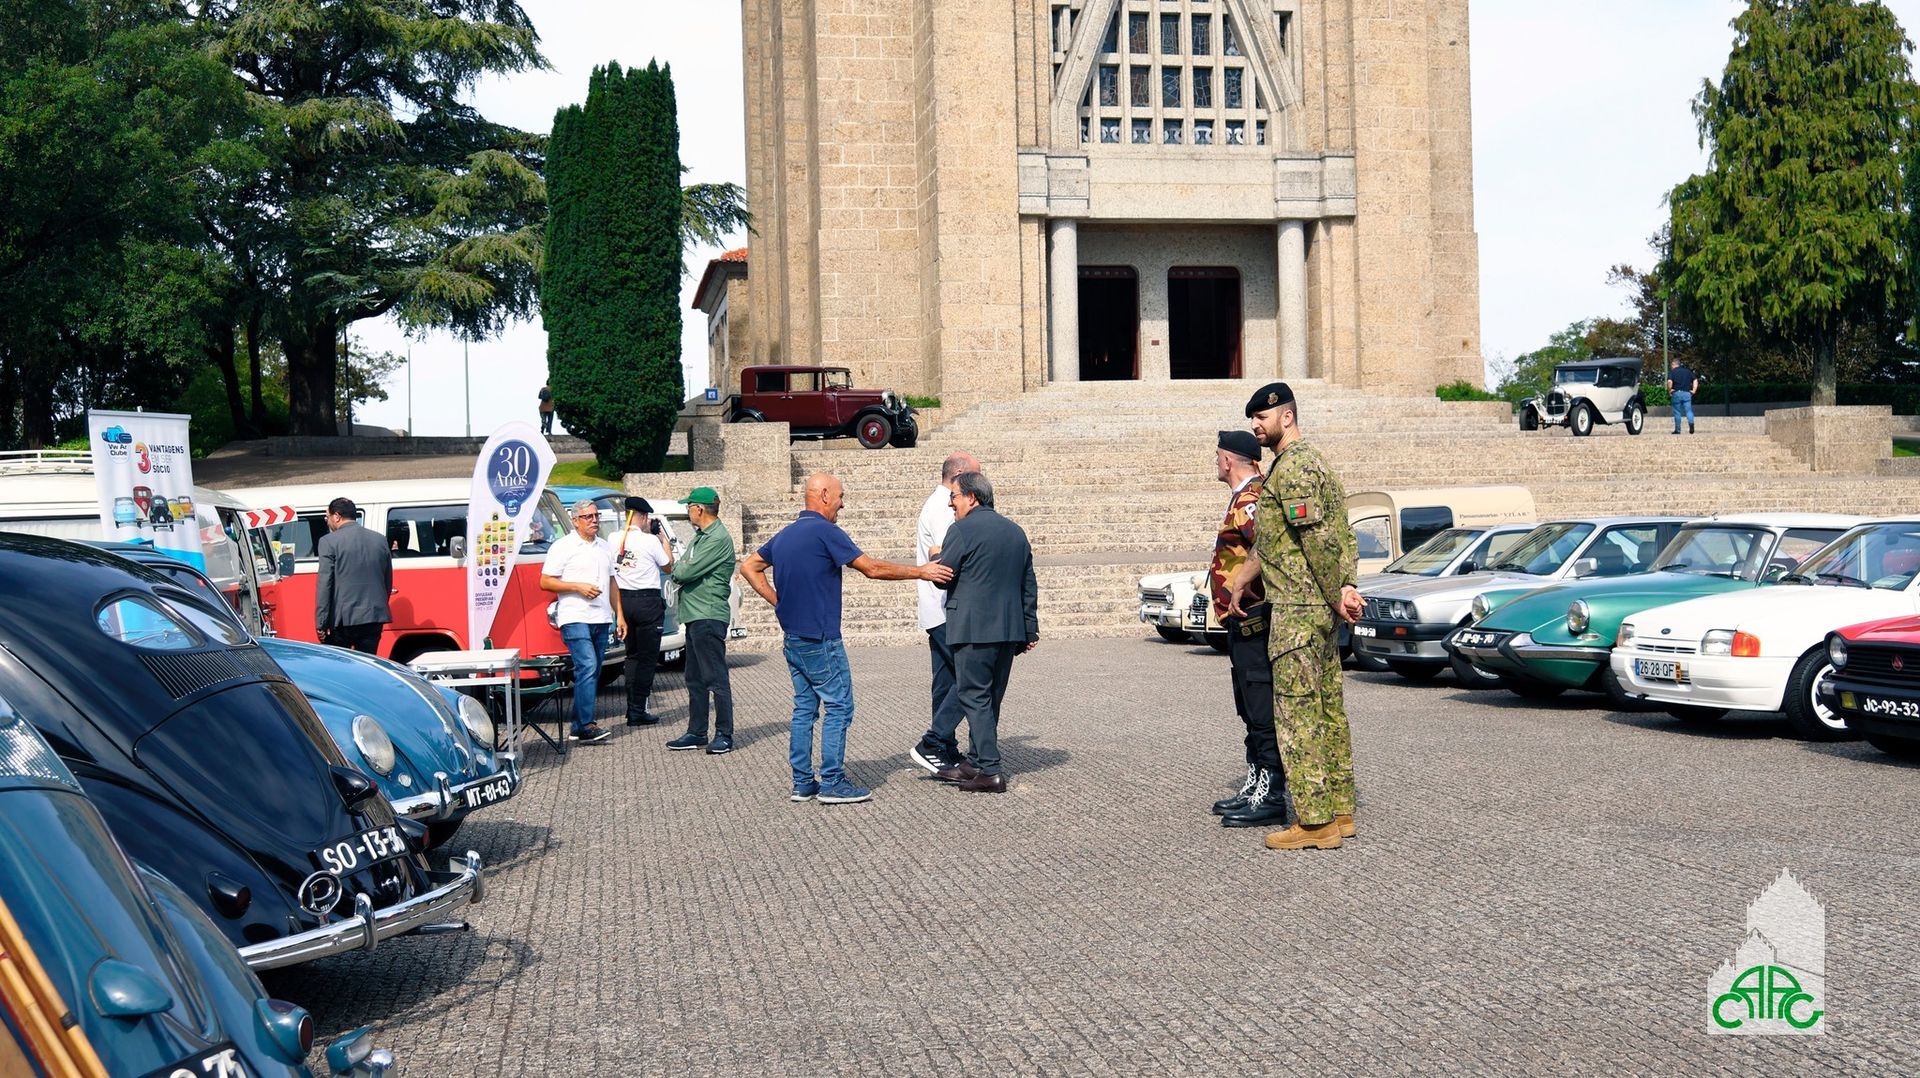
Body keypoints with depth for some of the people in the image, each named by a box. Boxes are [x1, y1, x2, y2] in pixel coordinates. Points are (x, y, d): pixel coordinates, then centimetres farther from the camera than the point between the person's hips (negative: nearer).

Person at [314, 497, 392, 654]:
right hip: (374, 617, 4)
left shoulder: (329, 542, -6)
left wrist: (321, 623, -8)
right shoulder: (380, 541, 10)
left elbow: (324, 584, -10)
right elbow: (388, 582, 16)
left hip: (342, 618, -4)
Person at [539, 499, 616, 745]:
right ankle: (585, 725, -19)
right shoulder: (563, 546, -2)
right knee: (587, 667, -18)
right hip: (576, 619, -7)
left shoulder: (605, 547, 18)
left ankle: (580, 725, 13)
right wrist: (578, 587, -14)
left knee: (592, 673, 7)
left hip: (601, 619, 7)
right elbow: (545, 582, -6)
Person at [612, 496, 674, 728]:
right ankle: (638, 712, 1)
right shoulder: (650, 541, -13)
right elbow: (668, 566, 2)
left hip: (623, 600, 5)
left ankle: (632, 709, 16)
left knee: (632, 655, 17)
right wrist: (664, 537, 8)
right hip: (647, 600, -5)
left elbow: (609, 572, 10)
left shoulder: (614, 539, 1)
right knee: (647, 658, 2)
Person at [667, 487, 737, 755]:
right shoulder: (700, 537, 18)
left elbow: (685, 572, -18)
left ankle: (724, 735, 0)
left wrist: (677, 569, 2)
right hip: (694, 615, 10)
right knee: (695, 679, 14)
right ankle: (696, 733, 21)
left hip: (709, 617, -10)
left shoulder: (718, 539, -15)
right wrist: (682, 570, -4)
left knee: (716, 678, -5)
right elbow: (679, 571, 18)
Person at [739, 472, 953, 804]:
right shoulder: (825, 531, -13)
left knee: (804, 708, 12)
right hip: (820, 640, -8)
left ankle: (803, 783, 13)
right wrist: (920, 572, -6)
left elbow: (749, 568, 19)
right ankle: (832, 783, -1)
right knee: (838, 707, -1)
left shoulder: (784, 535, 12)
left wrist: (779, 602, 13)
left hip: (793, 637, 9)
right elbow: (872, 568, -14)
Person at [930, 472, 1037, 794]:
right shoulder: (1016, 531, 15)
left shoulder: (962, 530, -9)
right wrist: (1030, 630, 21)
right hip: (1009, 630, 8)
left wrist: (934, 558, 15)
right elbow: (1029, 586, 17)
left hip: (974, 629, -7)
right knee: (991, 699, 15)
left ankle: (990, 771, -7)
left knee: (975, 698, -3)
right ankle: (976, 762, 23)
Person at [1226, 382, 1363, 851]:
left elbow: (1317, 539, -22)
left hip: (1297, 608, -10)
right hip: (1320, 606, 10)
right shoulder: (1312, 461, 19)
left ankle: (1314, 822, -4)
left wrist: (1336, 597, -16)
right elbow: (1269, 539, 24)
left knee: (1297, 711, -6)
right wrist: (1239, 584, 25)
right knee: (1328, 708, 13)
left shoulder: (1291, 468, -14)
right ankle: (1339, 811, 19)